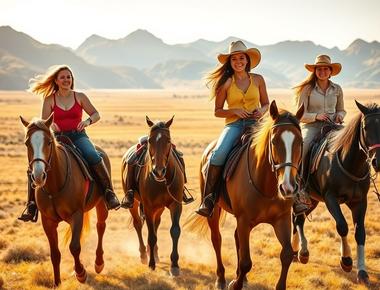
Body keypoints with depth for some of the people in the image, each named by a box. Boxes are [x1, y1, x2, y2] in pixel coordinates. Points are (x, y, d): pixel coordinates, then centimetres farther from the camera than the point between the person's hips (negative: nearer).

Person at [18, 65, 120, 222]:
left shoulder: (80, 97, 7)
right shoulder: (49, 100, 6)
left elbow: (96, 114, 11)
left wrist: (88, 120, -11)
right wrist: (50, 125, -19)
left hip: (78, 136, -1)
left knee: (93, 157, -33)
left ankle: (109, 192, -19)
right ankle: (32, 204, -14)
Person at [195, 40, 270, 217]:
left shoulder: (258, 80, 11)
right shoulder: (226, 83, 7)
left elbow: (266, 104, 21)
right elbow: (217, 111, 9)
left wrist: (261, 111, -3)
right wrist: (235, 111, -8)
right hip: (234, 124, -1)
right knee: (218, 154, -30)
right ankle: (208, 198, -21)